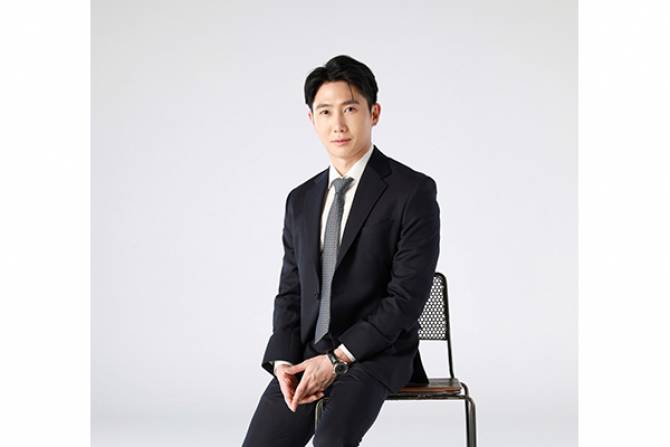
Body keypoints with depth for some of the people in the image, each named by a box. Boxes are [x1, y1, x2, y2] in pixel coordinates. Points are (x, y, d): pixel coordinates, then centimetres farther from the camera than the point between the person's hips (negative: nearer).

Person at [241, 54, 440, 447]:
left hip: (375, 355, -5)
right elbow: (291, 293, 13)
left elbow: (408, 296, -13)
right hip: (307, 356, 6)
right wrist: (284, 362, -6)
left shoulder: (414, 191, -8)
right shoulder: (301, 199, 12)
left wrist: (337, 359, -17)